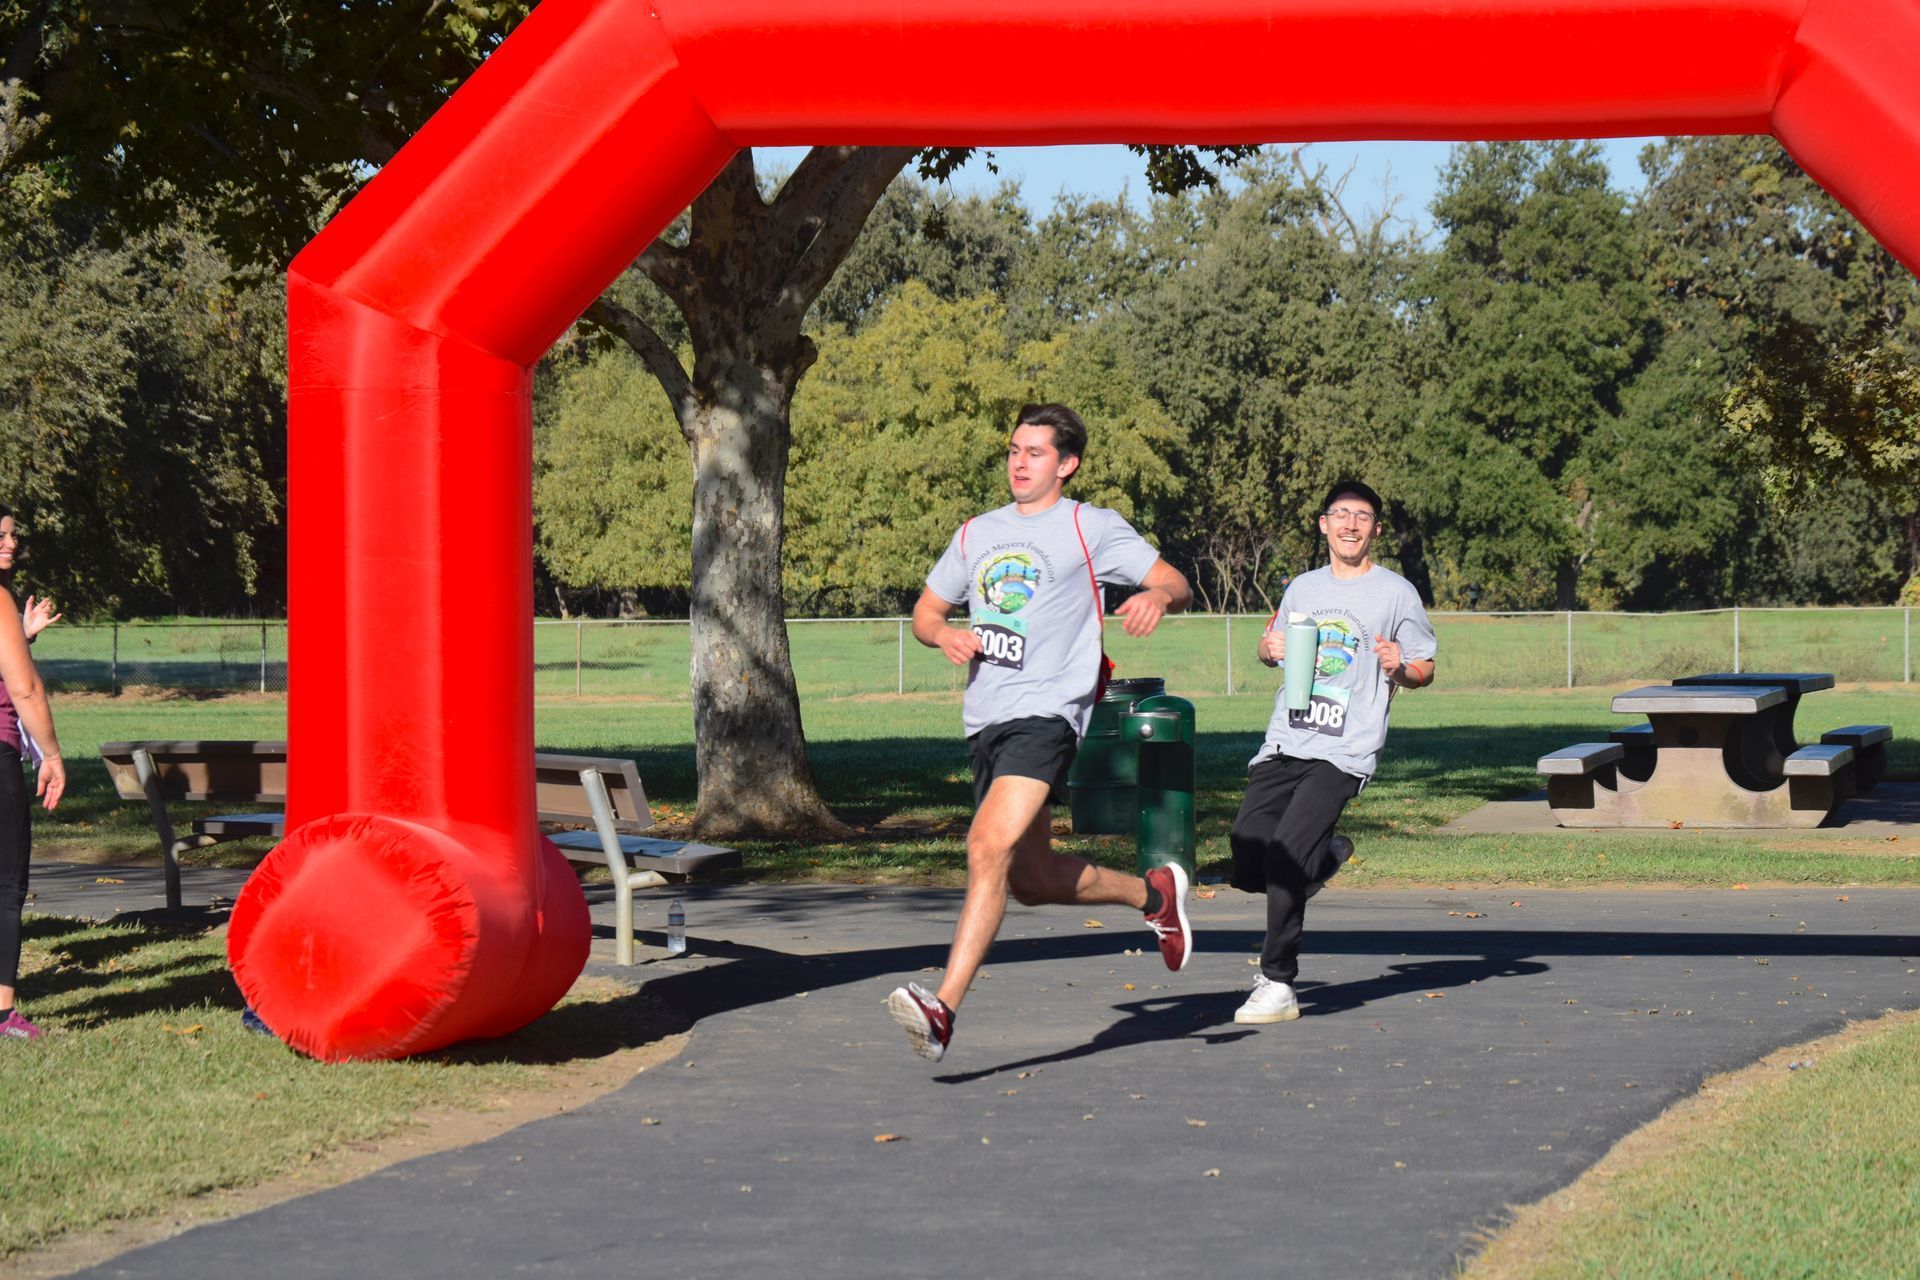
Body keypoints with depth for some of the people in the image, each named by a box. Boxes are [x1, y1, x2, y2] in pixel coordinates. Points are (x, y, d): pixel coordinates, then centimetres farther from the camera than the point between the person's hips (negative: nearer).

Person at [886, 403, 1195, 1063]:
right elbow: (926, 611, 26)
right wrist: (946, 634, 2)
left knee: (988, 848, -23)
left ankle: (944, 1008, -29)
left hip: (1046, 712, -7)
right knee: (1031, 878, 12)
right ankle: (1153, 892, 35)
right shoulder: (977, 533, 20)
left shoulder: (1092, 527, 4)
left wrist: (1158, 595, -24)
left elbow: (1177, 583, 0)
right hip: (986, 719, 7)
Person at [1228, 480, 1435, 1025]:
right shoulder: (1302, 588, 17)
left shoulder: (1396, 592, 4)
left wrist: (1400, 667, -16)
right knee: (1248, 867, -1)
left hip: (1344, 751, -5)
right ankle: (1326, 854, 31)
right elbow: (1273, 649, 29)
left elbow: (1425, 669, 7)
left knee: (1285, 861, -19)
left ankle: (1278, 985, -10)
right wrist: (1269, 648, 5)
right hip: (1283, 744, 5)